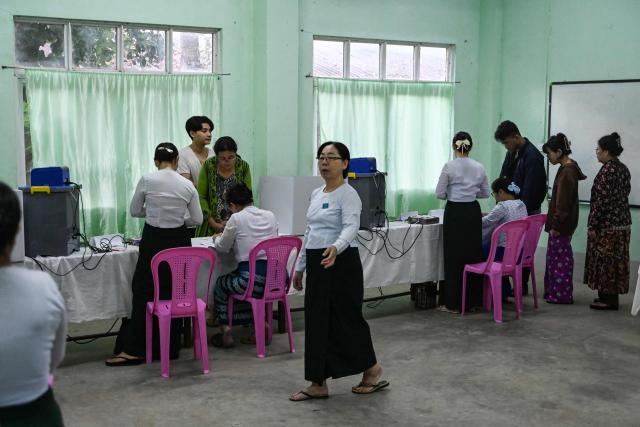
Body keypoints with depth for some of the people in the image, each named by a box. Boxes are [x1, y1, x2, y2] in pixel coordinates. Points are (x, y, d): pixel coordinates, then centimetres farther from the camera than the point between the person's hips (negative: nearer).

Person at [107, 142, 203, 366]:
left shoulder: (147, 180, -9)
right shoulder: (187, 185, -3)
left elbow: (134, 211, 4)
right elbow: (197, 219, 5)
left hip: (153, 240, -2)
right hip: (179, 241, 2)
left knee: (144, 292, 4)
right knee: (174, 293, 11)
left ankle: (134, 350, 4)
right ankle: (170, 348, 16)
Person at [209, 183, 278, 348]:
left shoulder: (236, 218, -2)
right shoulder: (270, 215, 11)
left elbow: (222, 247, 10)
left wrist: (218, 238, 33)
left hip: (253, 281, -5)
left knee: (220, 284, 25)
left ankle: (226, 329, 16)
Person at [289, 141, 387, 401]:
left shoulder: (348, 194, -12)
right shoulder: (316, 194, 13)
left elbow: (351, 227, -27)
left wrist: (336, 248, -47)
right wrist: (300, 267, 18)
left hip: (341, 264, -8)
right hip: (317, 265, 8)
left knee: (346, 319, 2)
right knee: (317, 322, 7)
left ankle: (373, 370, 24)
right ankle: (318, 384, 14)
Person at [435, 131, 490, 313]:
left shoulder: (449, 166, -11)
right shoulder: (479, 167, 2)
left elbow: (439, 193, -8)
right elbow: (485, 193, 12)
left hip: (454, 212, -4)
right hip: (473, 212, 4)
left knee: (453, 256, 1)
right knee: (474, 253, 12)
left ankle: (454, 303, 3)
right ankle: (474, 299, 18)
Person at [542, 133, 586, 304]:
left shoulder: (567, 171, -19)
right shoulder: (569, 168, 11)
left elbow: (563, 203, -20)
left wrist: (556, 225, -17)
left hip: (562, 225, -9)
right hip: (563, 224, 9)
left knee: (560, 257, -1)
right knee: (555, 256, 15)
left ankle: (561, 295, 7)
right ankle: (554, 291, 23)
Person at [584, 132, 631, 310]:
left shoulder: (607, 170, -17)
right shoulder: (623, 168, 11)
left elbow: (601, 200, -20)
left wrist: (593, 225, -16)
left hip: (607, 224, -9)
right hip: (622, 222, 9)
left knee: (604, 260, -1)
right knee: (615, 260, 13)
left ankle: (608, 299, 4)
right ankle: (611, 296, 20)